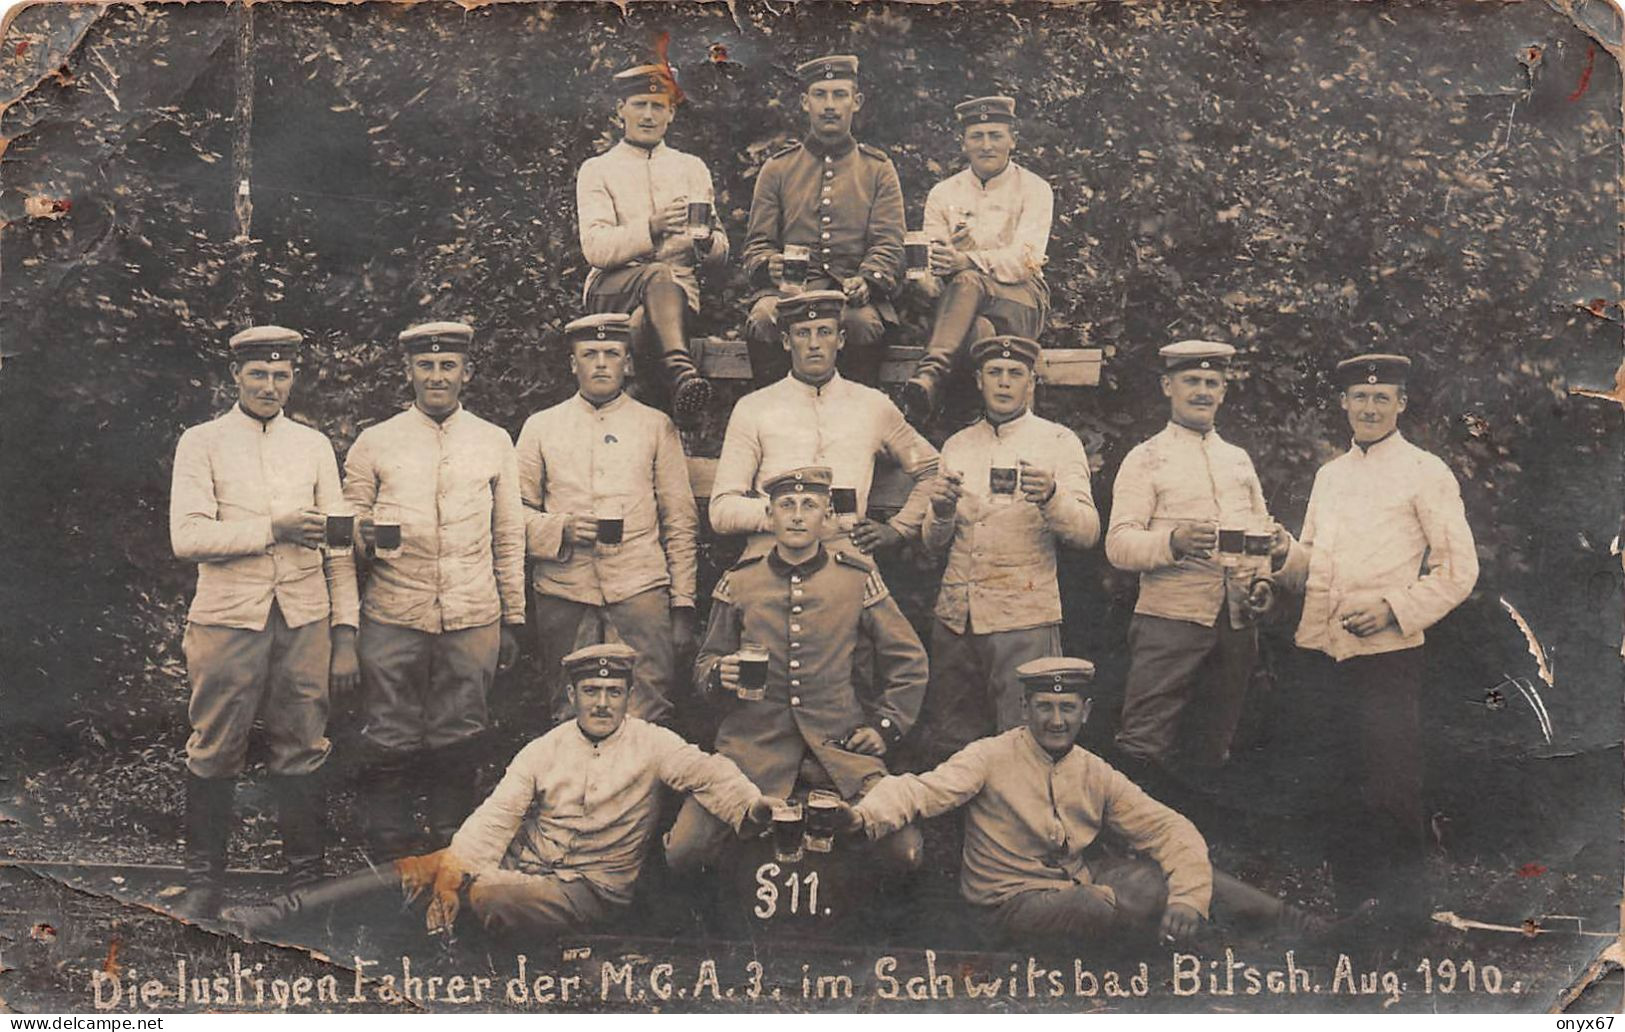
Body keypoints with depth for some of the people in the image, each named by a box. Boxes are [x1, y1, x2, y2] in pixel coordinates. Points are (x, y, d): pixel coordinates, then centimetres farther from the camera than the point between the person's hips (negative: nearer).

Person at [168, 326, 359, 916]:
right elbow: (187, 537, -8)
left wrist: (345, 633, 5)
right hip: (228, 621, -2)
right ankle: (204, 879, 16)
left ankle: (306, 873, 17)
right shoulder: (202, 443, 2)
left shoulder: (314, 446, 11)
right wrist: (273, 528, -15)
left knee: (303, 752, 5)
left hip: (304, 622, 2)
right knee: (215, 754, 4)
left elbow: (337, 546, 10)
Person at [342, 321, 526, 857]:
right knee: (391, 744, 2)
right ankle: (389, 863, 13)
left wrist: (512, 619, 9)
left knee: (459, 741, 7)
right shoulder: (375, 442, 5)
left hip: (473, 621, 1)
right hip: (393, 619, -1)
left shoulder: (495, 442, 9)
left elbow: (509, 538, 12)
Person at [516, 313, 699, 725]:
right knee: (568, 717, 3)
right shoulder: (541, 427, 13)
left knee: (649, 718, -8)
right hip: (562, 593, 1)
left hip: (639, 587, -1)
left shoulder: (656, 426, 11)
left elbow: (680, 522, 9)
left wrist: (683, 606, 2)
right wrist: (561, 530, -9)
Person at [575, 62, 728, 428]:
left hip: (681, 285, 3)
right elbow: (596, 249, -5)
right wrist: (651, 227, -22)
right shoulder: (596, 171, 12)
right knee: (660, 276, -40)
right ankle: (682, 372, -63)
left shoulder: (692, 169, 21)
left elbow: (720, 254, 15)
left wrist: (706, 239, -11)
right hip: (612, 289, -3)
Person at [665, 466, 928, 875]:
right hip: (754, 745, 0)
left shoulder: (858, 578, 7)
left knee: (904, 852, -18)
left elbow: (908, 660, 15)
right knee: (683, 853, -16)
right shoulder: (738, 582, 8)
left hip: (840, 745, 0)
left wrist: (886, 725, 5)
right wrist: (718, 674, -6)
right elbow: (705, 661, 17)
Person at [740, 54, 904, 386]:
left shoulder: (879, 169, 16)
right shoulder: (777, 168, 17)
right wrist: (770, 267, -14)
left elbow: (888, 246, 5)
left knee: (864, 322, -35)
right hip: (789, 288, 1)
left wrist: (866, 281, -18)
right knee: (763, 319, -33)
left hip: (855, 290, -1)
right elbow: (757, 244, 12)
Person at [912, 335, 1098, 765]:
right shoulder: (957, 446, 16)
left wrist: (1050, 496, -27)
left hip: (1024, 617, -4)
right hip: (955, 616, 4)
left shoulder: (1058, 442, 4)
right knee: (946, 745, 8)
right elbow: (934, 544, 14)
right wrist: (941, 512, -8)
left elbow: (1087, 531, -8)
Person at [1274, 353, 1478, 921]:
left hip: (1388, 653, -5)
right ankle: (1346, 889, 24)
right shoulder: (1329, 474, 17)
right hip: (1325, 653, 6)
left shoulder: (1426, 473, -1)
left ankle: (1403, 902, 9)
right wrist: (1279, 566, 3)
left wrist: (1392, 609, -15)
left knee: (1391, 787, -3)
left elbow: (1459, 570, -3)